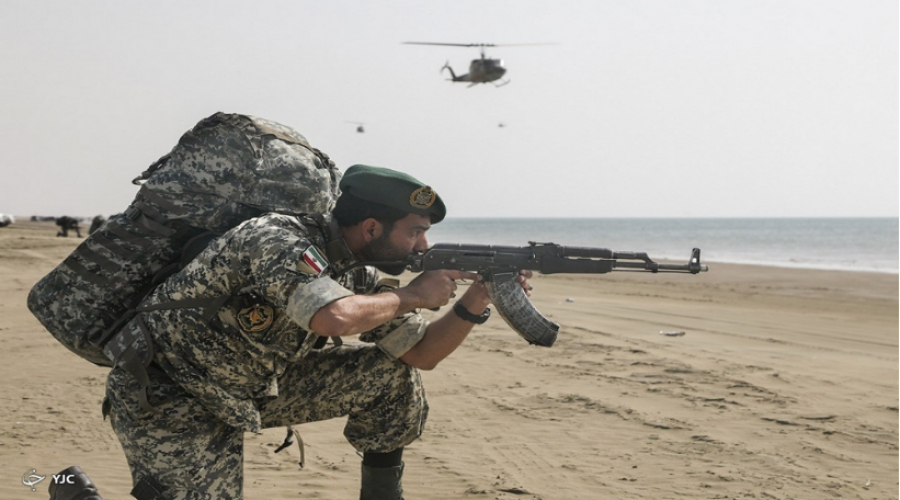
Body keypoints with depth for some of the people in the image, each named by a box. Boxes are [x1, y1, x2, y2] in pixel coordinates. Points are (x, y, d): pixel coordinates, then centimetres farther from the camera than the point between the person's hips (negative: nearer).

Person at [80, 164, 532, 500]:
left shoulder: (358, 275, -3)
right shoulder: (280, 241, -28)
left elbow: (421, 354, 3)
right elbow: (337, 317, -45)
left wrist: (476, 301, -13)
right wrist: (411, 295, -28)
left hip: (253, 388, 7)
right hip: (164, 396, -7)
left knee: (391, 374, -3)